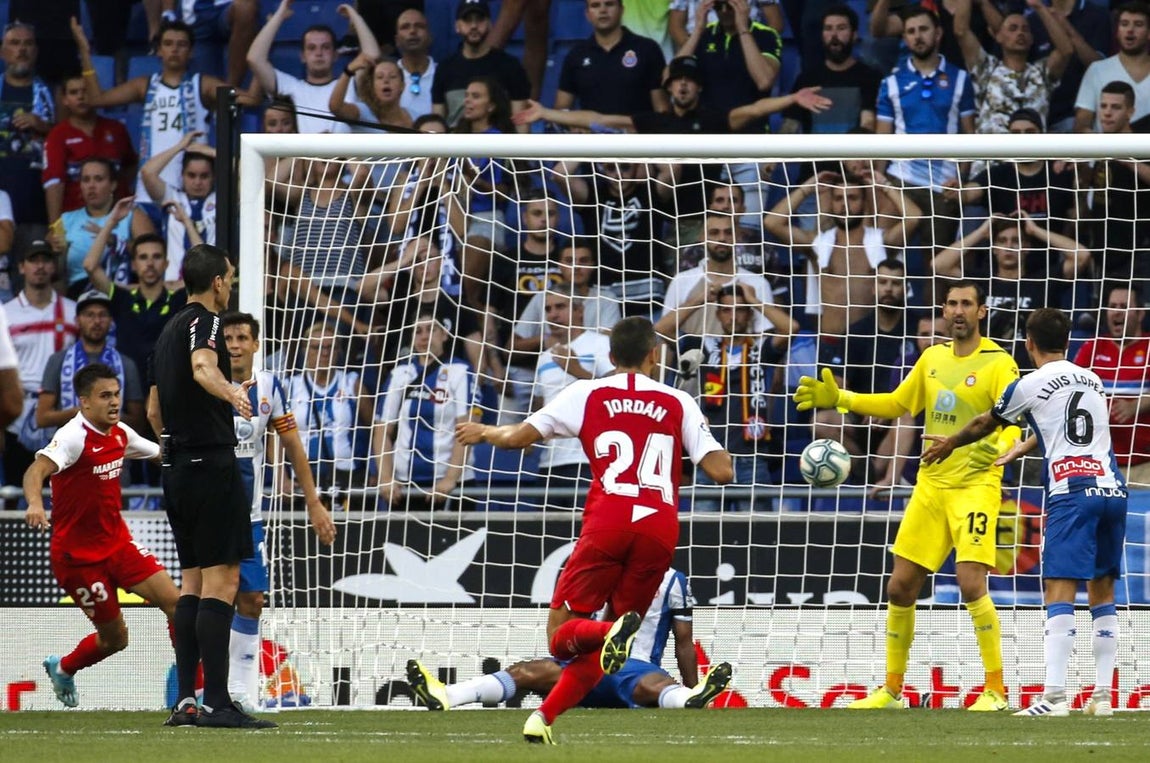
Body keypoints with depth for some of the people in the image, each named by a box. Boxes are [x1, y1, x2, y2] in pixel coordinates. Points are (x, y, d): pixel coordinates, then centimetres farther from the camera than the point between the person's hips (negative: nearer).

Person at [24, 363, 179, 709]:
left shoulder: (119, 434, 4)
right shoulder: (74, 437, -20)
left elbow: (161, 453, 23)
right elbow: (37, 470, -37)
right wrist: (35, 504, -56)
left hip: (118, 543, 7)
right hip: (78, 554, -7)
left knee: (174, 602, -9)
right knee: (115, 637, 0)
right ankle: (63, 667, 29)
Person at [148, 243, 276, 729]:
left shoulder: (168, 331, 19)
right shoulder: (204, 322, -8)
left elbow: (154, 409, 28)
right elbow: (203, 366, -32)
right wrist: (232, 393, -51)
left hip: (177, 468, 9)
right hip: (211, 465, -9)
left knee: (192, 582, 11)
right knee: (221, 580, -10)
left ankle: (186, 701, 8)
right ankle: (217, 703, -16)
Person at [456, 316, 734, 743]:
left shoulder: (588, 394, 11)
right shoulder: (679, 403, 14)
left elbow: (519, 436, 10)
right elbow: (722, 472, 6)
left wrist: (483, 432, 31)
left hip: (608, 520, -2)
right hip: (661, 529, 2)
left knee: (561, 634, 2)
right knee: (599, 648, 14)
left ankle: (614, 632, -30)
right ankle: (544, 717, -1)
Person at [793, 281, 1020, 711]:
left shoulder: (998, 364, -7)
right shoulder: (932, 359, 12)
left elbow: (1013, 424, -16)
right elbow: (896, 404, 24)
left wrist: (995, 448, -38)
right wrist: (838, 399, 15)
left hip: (976, 486, -6)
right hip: (930, 486, 6)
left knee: (971, 585, -18)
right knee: (900, 587, 5)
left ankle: (995, 692, -8)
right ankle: (892, 691, 17)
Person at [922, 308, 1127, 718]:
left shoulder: (1030, 385, 3)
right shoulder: (1092, 381, 19)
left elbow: (985, 424, 21)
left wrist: (949, 444, 40)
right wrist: (1021, 449, 53)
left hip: (1072, 492, -6)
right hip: (1112, 489, 6)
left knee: (1060, 591, -11)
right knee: (1102, 592, 12)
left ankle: (1054, 695, -22)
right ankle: (1102, 695, 9)